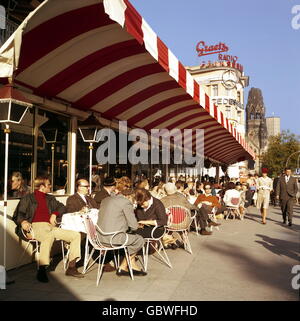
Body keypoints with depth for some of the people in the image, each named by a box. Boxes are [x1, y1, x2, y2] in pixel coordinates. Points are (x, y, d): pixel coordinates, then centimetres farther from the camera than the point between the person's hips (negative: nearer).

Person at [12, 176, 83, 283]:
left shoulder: (50, 199, 28)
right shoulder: (28, 198, 13)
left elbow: (62, 207, 28)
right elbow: (18, 214, 6)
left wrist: (54, 214, 7)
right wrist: (23, 221, -17)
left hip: (50, 226, 6)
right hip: (36, 226, -6)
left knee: (76, 235, -9)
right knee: (49, 236, -40)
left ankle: (71, 267, -8)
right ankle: (42, 271, -40)